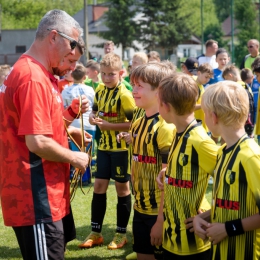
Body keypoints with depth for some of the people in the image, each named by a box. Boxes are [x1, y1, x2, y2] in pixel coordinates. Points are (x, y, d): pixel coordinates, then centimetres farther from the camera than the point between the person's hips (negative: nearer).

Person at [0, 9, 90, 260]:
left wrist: (71, 112, 7)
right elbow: (37, 142, -25)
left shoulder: (37, 72, 13)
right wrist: (75, 158, -11)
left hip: (47, 192, 11)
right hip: (36, 197, -11)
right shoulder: (34, 78, -21)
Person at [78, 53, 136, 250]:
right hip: (104, 145, 7)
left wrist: (109, 125, -24)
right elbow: (95, 111, 17)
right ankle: (95, 233, 16)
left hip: (121, 147, -6)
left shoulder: (124, 95, -18)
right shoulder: (100, 91, 4)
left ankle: (121, 234, 15)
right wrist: (93, 118, -6)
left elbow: (134, 123, -20)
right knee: (99, 186, 8)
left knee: (122, 187, 5)